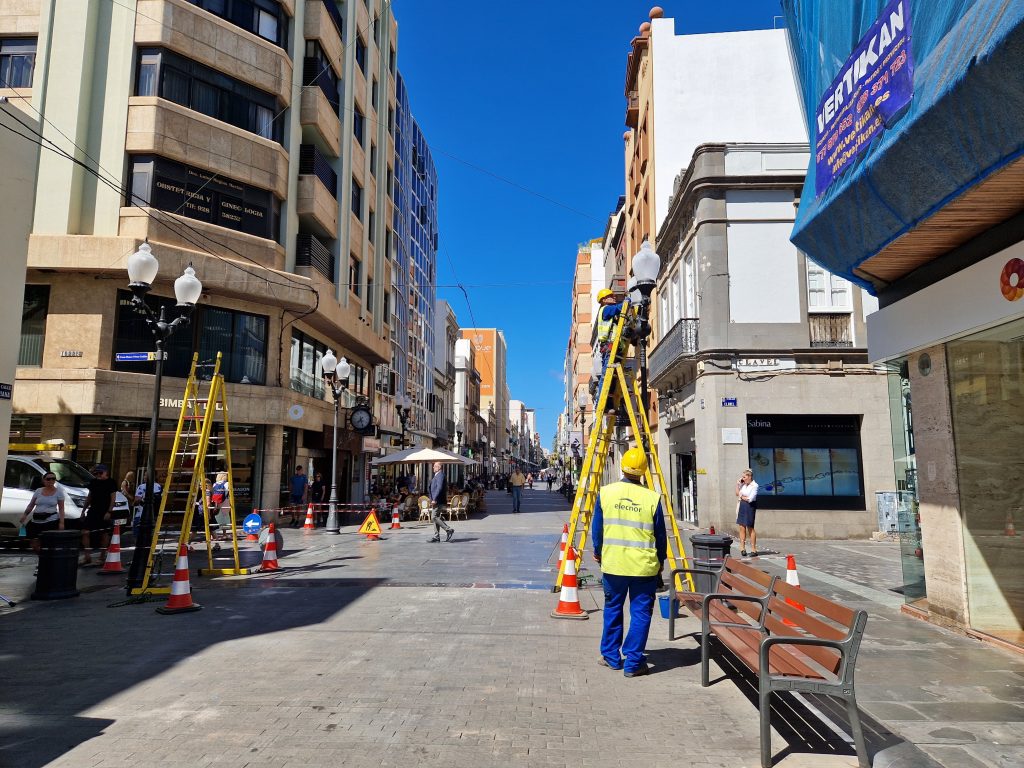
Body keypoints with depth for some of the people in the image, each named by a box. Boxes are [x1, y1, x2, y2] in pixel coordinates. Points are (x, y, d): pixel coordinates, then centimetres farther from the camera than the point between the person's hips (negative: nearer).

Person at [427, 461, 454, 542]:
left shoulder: (440, 475, -14)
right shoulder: (436, 476, 18)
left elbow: (439, 488, -23)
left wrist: (434, 499, -25)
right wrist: (432, 499, 20)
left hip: (438, 501, -10)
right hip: (436, 501, 10)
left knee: (434, 517, -11)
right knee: (435, 518, 10)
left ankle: (448, 529, -7)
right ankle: (436, 536, 12)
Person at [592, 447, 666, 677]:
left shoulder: (605, 493, -4)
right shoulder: (652, 498, -8)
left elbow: (597, 529, 5)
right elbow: (660, 536, 1)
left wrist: (598, 553, 21)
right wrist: (660, 561, 16)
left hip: (613, 563, 2)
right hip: (644, 566, -2)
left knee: (612, 609, 17)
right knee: (641, 612, 8)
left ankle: (611, 656, 26)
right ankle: (633, 663, 12)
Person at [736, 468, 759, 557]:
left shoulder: (754, 486, -11)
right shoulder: (744, 484, 9)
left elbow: (750, 499, -17)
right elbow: (737, 494, 16)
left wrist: (742, 497, -2)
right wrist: (737, 484, 9)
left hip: (750, 507, -6)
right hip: (742, 506, 6)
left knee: (750, 528, -1)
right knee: (742, 527, 4)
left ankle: (753, 549, 7)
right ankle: (742, 548, 10)